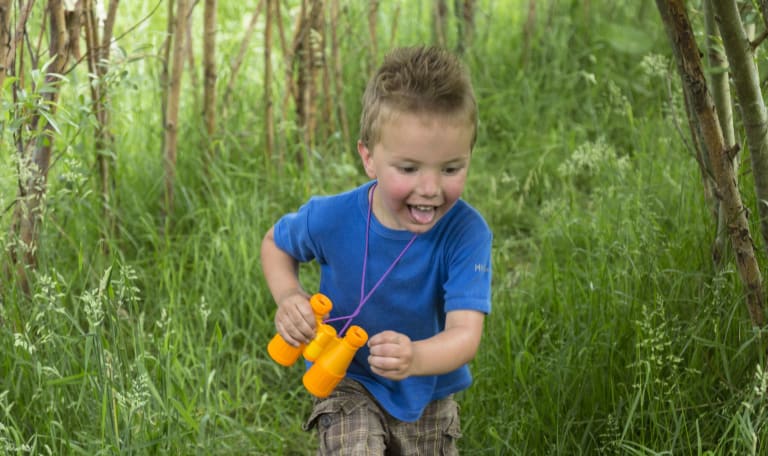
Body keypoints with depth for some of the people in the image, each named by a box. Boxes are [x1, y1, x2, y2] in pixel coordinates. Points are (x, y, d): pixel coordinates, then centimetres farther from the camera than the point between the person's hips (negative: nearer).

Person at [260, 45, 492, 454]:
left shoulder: (466, 233, -29)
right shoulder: (331, 218, -23)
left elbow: (465, 334, -38)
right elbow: (276, 243, 0)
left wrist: (415, 359, -59)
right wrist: (288, 297, -20)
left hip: (429, 396, 1)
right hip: (349, 384, -1)